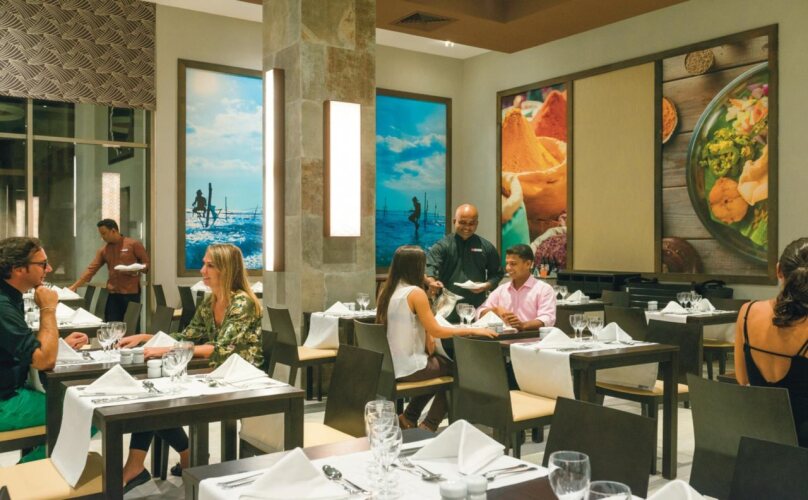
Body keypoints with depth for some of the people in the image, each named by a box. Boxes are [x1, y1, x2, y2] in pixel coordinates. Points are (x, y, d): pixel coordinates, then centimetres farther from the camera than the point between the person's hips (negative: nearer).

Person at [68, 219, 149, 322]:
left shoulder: (134, 244, -3)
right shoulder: (103, 250, 11)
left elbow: (146, 263, -1)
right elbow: (91, 269, 9)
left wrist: (136, 270, -21)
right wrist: (74, 286, 4)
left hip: (131, 293, -4)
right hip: (113, 293, 4)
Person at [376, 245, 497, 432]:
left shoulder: (386, 291, 6)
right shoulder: (415, 292, -17)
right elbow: (436, 331, -16)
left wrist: (425, 335, 5)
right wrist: (473, 330, -11)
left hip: (389, 364, 8)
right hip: (408, 367, -8)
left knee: (441, 361, 27)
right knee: (456, 369, 15)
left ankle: (409, 418, 26)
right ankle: (429, 426, 15)